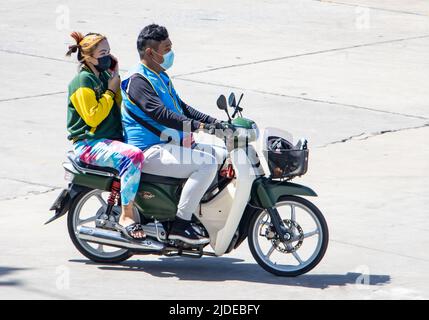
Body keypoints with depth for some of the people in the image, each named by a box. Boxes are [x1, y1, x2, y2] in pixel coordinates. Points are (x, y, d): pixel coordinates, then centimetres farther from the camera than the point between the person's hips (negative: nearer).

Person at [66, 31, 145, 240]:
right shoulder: (83, 80, -10)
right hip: (89, 143, -9)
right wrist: (110, 91, -11)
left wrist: (117, 79, 8)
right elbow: (93, 117, -19)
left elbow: (119, 108, 20)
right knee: (133, 156, -33)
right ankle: (126, 217, -29)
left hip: (113, 138, 9)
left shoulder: (104, 76, 15)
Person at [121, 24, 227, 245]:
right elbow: (160, 114, -26)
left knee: (223, 156, 6)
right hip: (150, 151, -10)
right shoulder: (138, 81, -14)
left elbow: (181, 108, 24)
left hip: (171, 144, 10)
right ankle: (180, 224, -24)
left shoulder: (160, 76, 19)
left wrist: (213, 123, 11)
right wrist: (197, 126, -32)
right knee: (206, 164, -26)